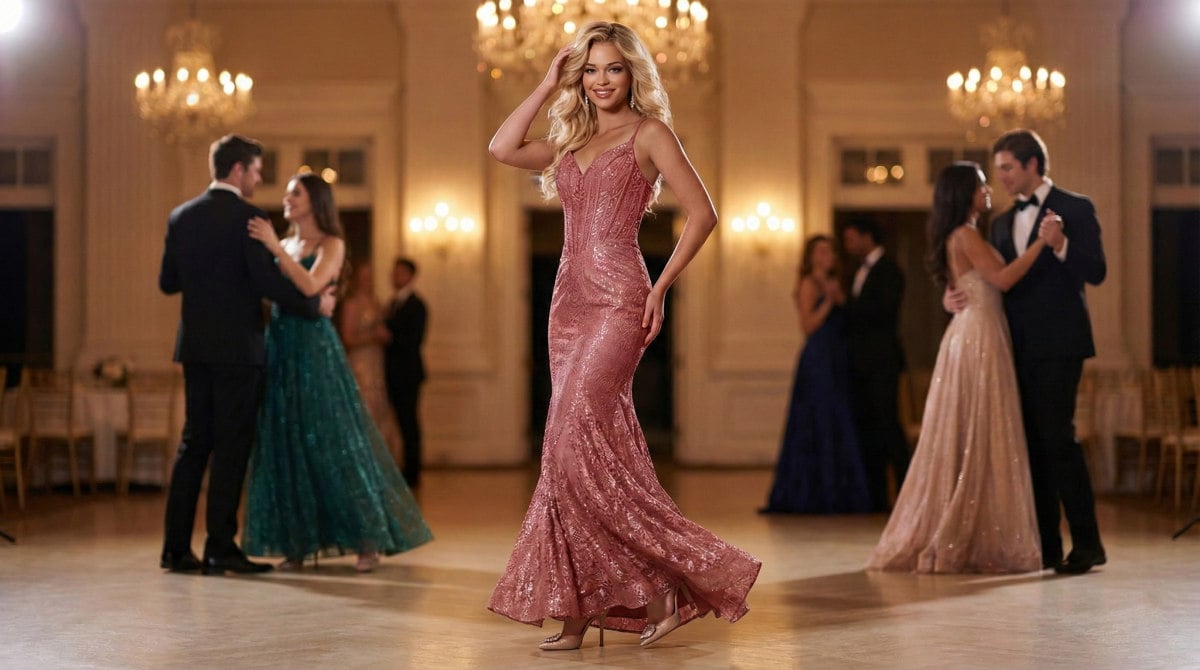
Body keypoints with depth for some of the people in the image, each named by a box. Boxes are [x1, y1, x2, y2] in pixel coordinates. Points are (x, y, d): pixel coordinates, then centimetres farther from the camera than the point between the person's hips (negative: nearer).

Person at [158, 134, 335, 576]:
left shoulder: (181, 217, 7)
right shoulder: (247, 217, -11)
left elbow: (167, 282, 10)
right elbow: (268, 282, -16)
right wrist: (314, 304, -3)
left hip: (195, 346, 6)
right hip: (238, 346, -6)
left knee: (194, 441, 11)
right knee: (231, 447, -1)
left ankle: (177, 546, 11)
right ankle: (220, 547, -1)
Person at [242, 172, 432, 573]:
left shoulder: (331, 245, -3)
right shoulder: (284, 245, 15)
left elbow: (311, 285, -21)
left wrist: (274, 247, -21)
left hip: (315, 351, -6)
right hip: (280, 350, 6)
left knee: (334, 443, -6)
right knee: (285, 447, 4)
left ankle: (369, 542, 0)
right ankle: (297, 544, 8)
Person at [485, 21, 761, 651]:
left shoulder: (648, 133, 0)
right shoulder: (572, 140, 18)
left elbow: (702, 213, -6)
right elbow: (502, 147, 5)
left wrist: (661, 287, -10)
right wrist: (549, 83, 9)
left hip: (618, 298, -7)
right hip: (570, 297, 7)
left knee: (580, 439, -16)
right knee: (587, 444, 5)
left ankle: (670, 579, -7)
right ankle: (582, 606, 7)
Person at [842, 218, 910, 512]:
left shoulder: (888, 269, -6)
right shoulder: (862, 271, 19)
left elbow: (885, 309, -18)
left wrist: (846, 304, -14)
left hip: (881, 361, -9)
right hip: (861, 363, 9)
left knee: (888, 424, -10)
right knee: (867, 427, 7)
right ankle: (875, 496, 10)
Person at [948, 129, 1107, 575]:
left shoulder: (1075, 209, -2)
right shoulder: (1004, 222, 18)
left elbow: (1096, 273, -10)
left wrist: (1061, 245, -26)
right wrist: (955, 296, -2)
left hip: (1057, 345, -7)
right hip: (1019, 348, 7)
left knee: (1057, 438, -12)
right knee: (1032, 443, 6)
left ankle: (1087, 542, -6)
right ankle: (1046, 546, 10)